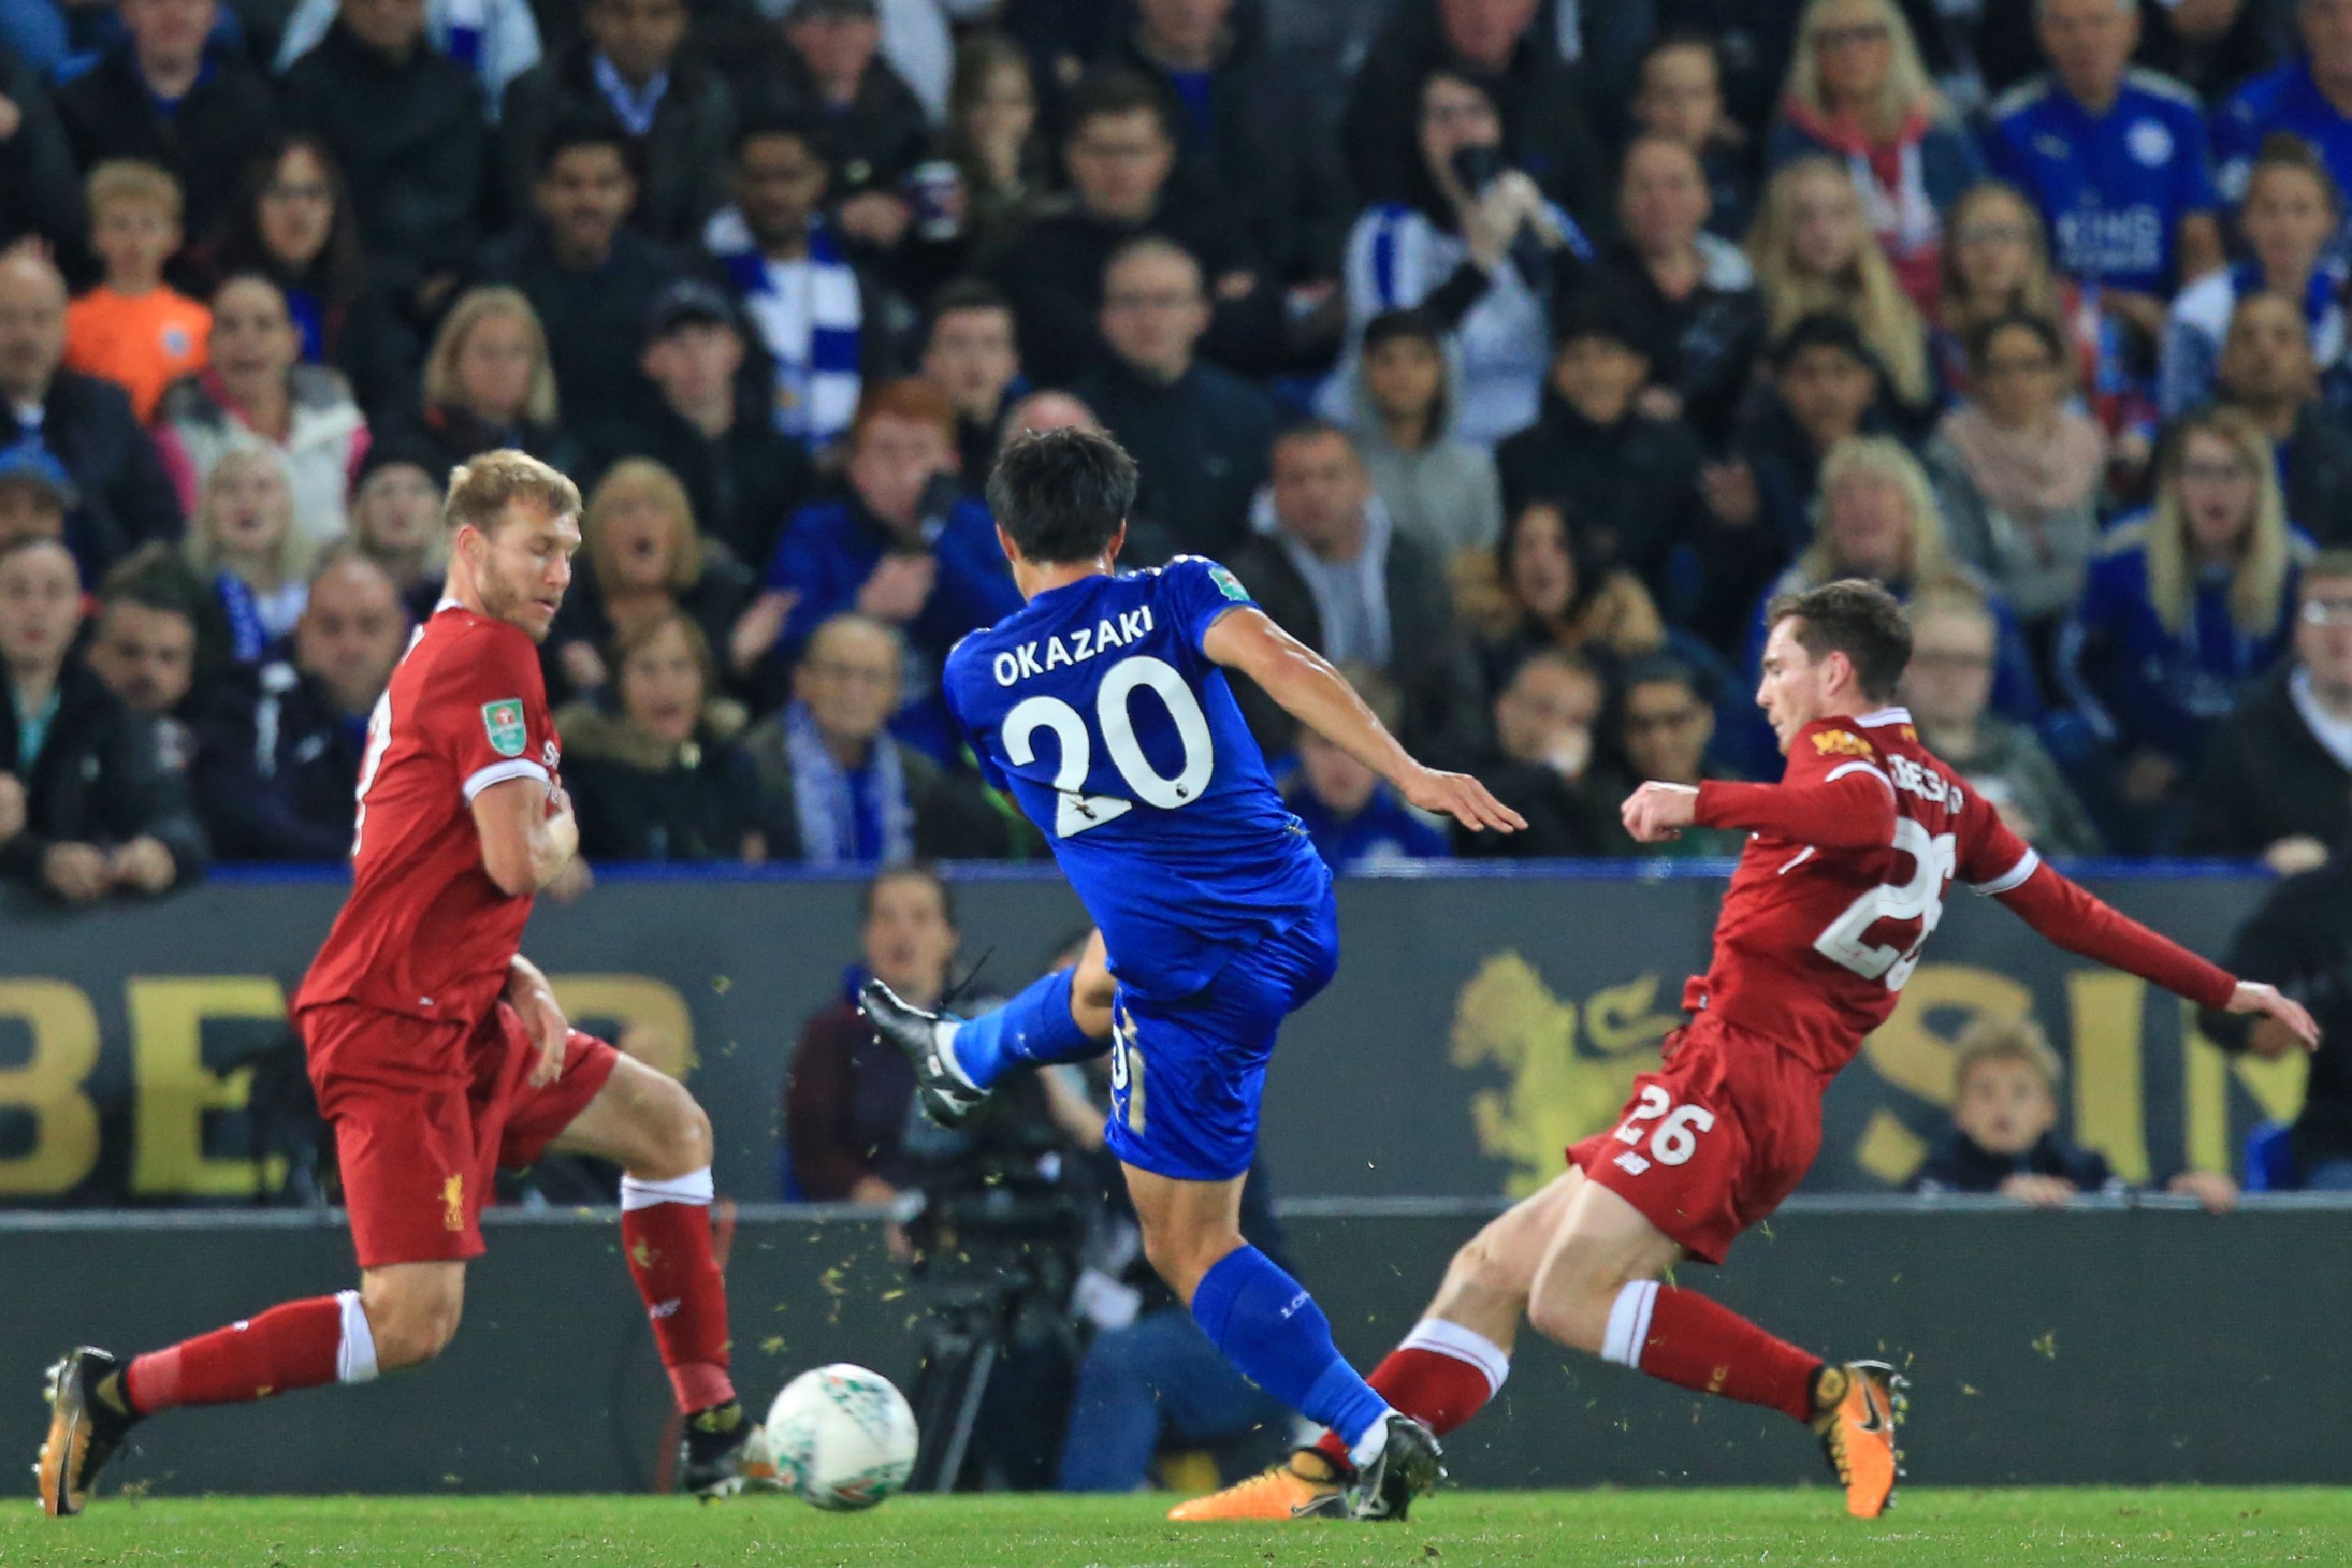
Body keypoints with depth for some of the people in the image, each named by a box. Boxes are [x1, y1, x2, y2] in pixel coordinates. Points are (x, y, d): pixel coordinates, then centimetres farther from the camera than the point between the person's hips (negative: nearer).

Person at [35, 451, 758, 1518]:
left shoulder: (434, 658, 20)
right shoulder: (489, 654, -12)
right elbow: (517, 862, -20)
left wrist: (517, 980, 10)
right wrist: (561, 828, 4)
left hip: (456, 1010, 11)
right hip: (397, 1025, -11)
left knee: (669, 1127, 19)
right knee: (413, 1320, -17)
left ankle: (711, 1430, 21)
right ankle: (116, 1390, -13)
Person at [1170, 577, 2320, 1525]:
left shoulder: (1843, 749, -3)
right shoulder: (1948, 801, 23)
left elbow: (1860, 812, -28)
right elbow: (2069, 913, 26)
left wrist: (1704, 801, -36)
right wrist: (2225, 991, 34)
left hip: (1736, 1068, -10)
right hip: (1781, 1102, 10)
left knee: (1574, 1296, -22)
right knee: (1492, 1268, 7)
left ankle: (1832, 1395, -24)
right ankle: (1325, 1479, 1)